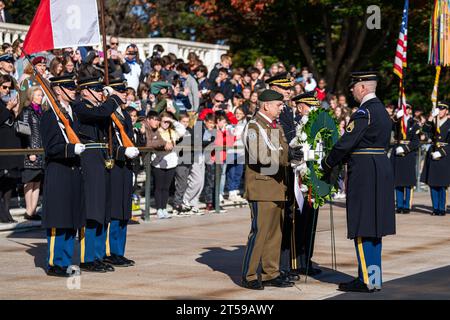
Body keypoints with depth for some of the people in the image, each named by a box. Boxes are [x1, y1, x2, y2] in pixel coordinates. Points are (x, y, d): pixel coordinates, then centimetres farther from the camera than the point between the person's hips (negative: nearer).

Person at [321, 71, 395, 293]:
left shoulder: (364, 112, -15)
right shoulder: (382, 110, 15)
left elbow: (346, 143, -19)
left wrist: (327, 164, -4)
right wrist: (339, 162, 16)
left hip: (364, 175, -9)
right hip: (382, 169, 9)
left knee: (362, 229, -4)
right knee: (374, 228, 13)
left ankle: (367, 280, -1)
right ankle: (375, 278, 18)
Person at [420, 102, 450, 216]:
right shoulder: (434, 122, 13)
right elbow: (426, 129, -5)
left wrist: (440, 152, -14)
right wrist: (432, 116, -11)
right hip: (433, 154, 5)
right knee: (432, 183, 3)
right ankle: (435, 208, 9)